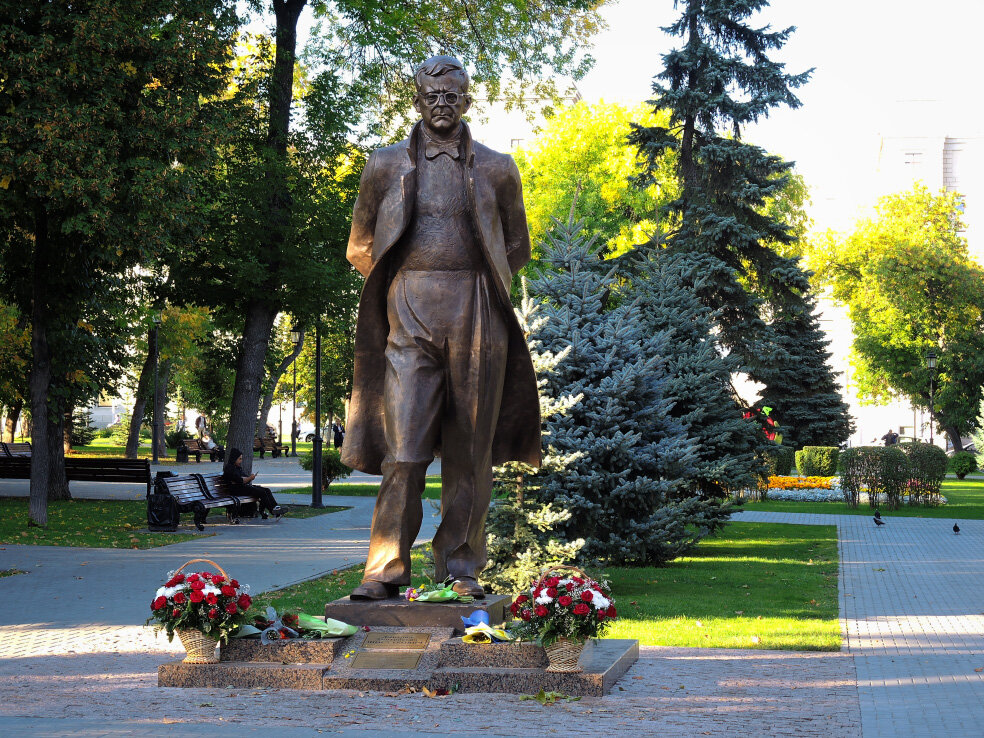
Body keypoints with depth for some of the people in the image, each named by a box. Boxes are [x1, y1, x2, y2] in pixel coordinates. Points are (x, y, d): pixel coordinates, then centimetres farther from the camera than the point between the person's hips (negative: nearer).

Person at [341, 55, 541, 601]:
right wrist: (404, 285, 11)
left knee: (470, 448, 2)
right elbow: (360, 247, 19)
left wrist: (475, 287, 10)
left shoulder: (496, 169, 12)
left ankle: (460, 567, 9)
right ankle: (387, 568, -4)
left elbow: (517, 247, 19)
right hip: (409, 313, -1)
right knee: (404, 444, -9)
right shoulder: (387, 165, 12)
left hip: (477, 315, 1)